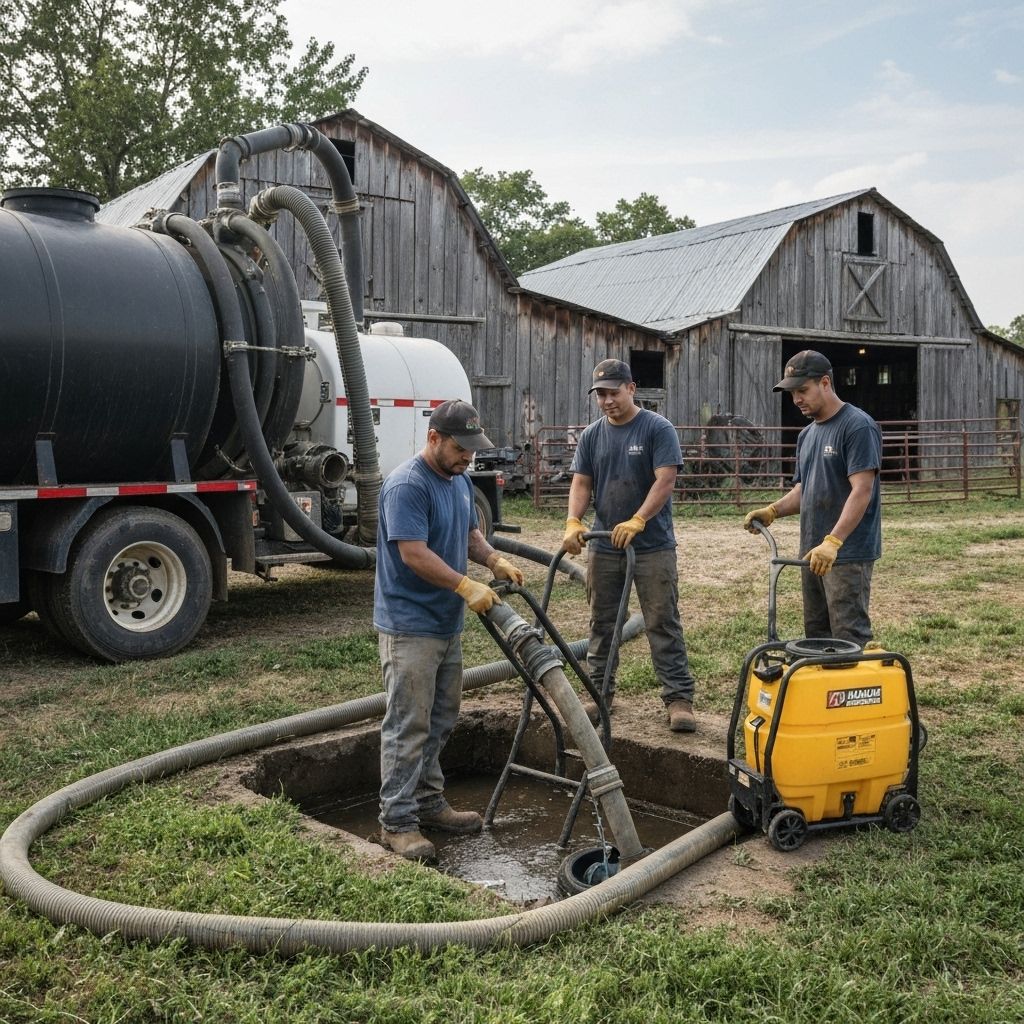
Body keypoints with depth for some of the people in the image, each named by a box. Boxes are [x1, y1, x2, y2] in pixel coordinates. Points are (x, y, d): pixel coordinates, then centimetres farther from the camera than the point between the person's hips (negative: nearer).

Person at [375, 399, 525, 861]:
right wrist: (467, 587, -28)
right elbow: (414, 553, -25)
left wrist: (495, 560, -1)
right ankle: (397, 822, 3)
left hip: (447, 623, 9)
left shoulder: (459, 481, 11)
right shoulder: (406, 485, -19)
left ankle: (429, 803, 28)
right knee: (408, 727, -5)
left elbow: (470, 533, 19)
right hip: (409, 626, -9)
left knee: (439, 721, 16)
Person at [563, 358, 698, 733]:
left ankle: (679, 698, 0)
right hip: (603, 547, 5)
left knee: (663, 625, -3)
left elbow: (665, 480, -15)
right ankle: (601, 692, 24)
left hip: (653, 547, -5)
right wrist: (573, 522, -14)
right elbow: (581, 483, 5)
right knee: (602, 624, 12)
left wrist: (637, 521, -26)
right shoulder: (591, 435, 9)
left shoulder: (658, 429, -6)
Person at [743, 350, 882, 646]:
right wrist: (773, 511, 0)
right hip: (813, 554, 9)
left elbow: (861, 490, -20)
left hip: (848, 554, -9)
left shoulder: (858, 427, -12)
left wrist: (832, 542, -29)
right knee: (816, 633, 13)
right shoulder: (807, 434, 15)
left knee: (849, 638, -5)